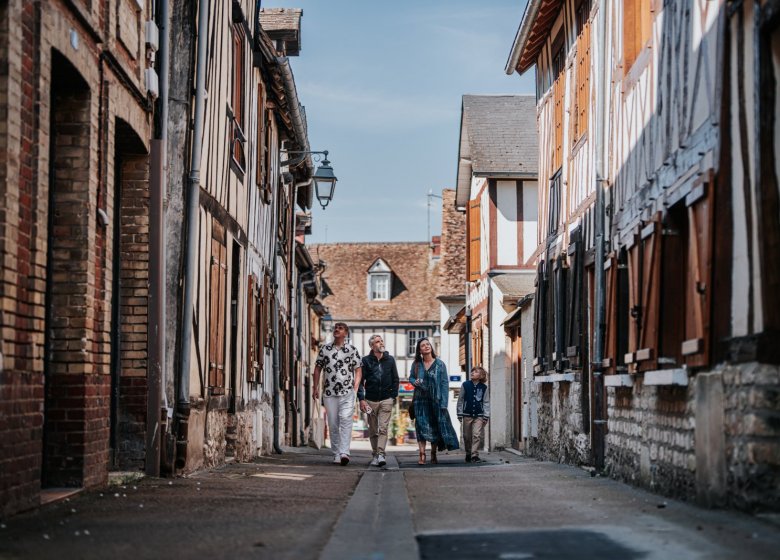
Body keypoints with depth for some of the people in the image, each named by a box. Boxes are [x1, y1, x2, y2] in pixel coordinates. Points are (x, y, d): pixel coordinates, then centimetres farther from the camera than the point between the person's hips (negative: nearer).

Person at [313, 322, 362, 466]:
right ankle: (336, 454, 12)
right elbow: (318, 369, 14)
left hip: (347, 392, -2)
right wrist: (316, 387, 7)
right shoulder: (325, 349, 11)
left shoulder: (352, 350, 5)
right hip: (329, 392, 3)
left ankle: (344, 452, -24)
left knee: (345, 420, -17)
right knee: (333, 424, 5)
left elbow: (358, 370, 8)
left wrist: (355, 387, -3)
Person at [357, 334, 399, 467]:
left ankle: (381, 454, -20)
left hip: (386, 400, 0)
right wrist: (361, 399, -8)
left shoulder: (390, 360, 6)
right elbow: (360, 381, 0)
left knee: (383, 428, -12)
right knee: (373, 430, 6)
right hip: (371, 400, 0)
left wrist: (394, 396, 5)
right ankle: (375, 455, 13)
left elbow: (395, 380, 12)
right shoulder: (366, 361, 1)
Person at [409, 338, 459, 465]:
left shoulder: (439, 364, -1)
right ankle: (422, 455, -9)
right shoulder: (416, 364, 5)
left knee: (435, 427, 6)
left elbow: (445, 384, -2)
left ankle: (433, 454, 18)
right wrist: (414, 382, -7)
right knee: (421, 427, -6)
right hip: (420, 400, 1)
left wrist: (444, 403, -9)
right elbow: (411, 377, 19)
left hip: (435, 400, -1)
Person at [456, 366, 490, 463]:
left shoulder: (484, 387, 2)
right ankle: (468, 454, 24)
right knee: (467, 436, 7)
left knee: (477, 435, -11)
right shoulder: (465, 385, 1)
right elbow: (460, 400, 6)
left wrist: (486, 416, 1)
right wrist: (460, 413, 4)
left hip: (479, 416, -1)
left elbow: (486, 402, 7)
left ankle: (474, 455, -10)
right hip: (467, 415, 1)